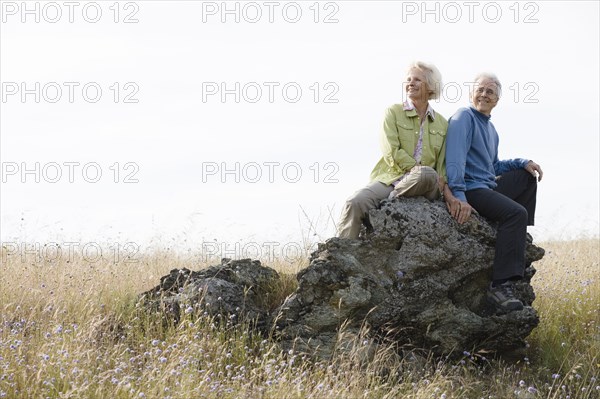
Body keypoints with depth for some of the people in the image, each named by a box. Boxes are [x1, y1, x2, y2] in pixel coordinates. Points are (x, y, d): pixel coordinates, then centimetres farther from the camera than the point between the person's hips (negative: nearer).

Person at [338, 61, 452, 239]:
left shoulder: (442, 123, 16)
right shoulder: (393, 112, 9)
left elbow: (442, 164, 13)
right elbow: (392, 153, -4)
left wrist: (444, 188, -6)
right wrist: (418, 169, -14)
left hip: (424, 185, 1)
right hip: (390, 178, -1)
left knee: (427, 175, -37)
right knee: (355, 202, -30)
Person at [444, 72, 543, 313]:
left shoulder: (490, 129, 21)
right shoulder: (464, 118, -9)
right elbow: (455, 159, -22)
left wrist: (523, 163, 12)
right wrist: (458, 196, -34)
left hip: (489, 186, 10)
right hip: (470, 189, -10)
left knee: (528, 176, 18)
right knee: (515, 212, -28)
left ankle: (521, 239, 15)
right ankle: (500, 286, -35)